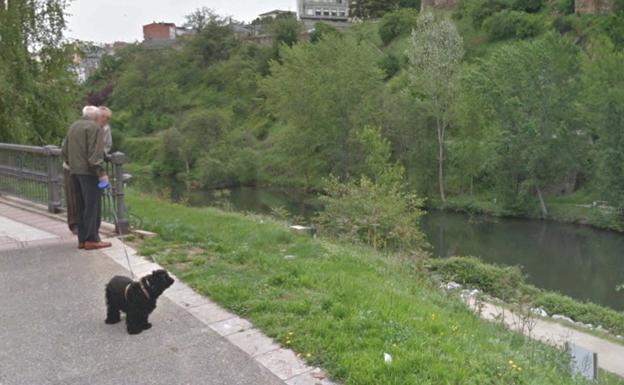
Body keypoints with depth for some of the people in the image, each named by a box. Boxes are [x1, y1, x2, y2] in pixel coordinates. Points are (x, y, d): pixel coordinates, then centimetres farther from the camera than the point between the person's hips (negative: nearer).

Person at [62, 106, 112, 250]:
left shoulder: (73, 126, 18)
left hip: (74, 171, 8)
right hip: (88, 172, -8)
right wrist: (101, 173, -16)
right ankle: (91, 239, -4)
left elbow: (65, 150, 20)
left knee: (80, 206, 11)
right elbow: (95, 153, -17)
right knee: (92, 206, -4)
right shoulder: (94, 128, -8)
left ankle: (82, 239, 15)